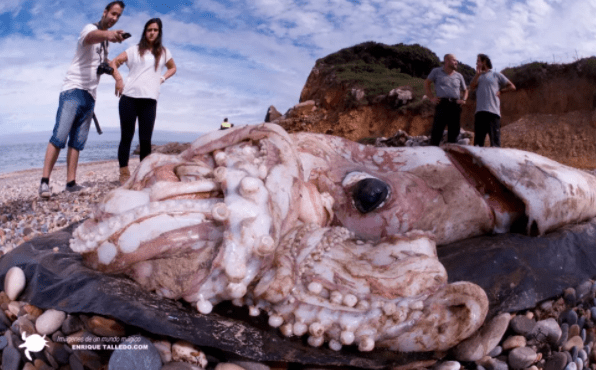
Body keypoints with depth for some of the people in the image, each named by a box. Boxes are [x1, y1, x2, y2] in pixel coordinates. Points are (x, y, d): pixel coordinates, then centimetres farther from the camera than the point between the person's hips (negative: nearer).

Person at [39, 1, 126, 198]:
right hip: (74, 90, -8)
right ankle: (45, 181, -16)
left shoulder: (105, 42, 20)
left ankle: (71, 182, 5)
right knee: (59, 137, -15)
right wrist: (108, 34, -55)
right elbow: (92, 36, -31)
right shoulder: (90, 29, -5)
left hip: (90, 96, 8)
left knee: (77, 142, 4)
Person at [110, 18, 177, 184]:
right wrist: (118, 79, -8)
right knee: (126, 136, 0)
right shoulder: (135, 50, 12)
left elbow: (172, 68, 31)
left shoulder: (163, 52, 16)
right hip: (129, 97, -1)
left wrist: (162, 79, 13)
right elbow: (114, 62, 9)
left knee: (145, 139, -3)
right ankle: (124, 174, 3)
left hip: (149, 100, 1)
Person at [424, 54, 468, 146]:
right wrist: (431, 98, 1)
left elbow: (465, 90, 28)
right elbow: (426, 83, 13)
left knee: (454, 133, 3)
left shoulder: (458, 76, 19)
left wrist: (463, 100, 8)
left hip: (455, 106, 4)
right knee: (436, 131, -11)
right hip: (442, 104, -3)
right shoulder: (437, 71, 10)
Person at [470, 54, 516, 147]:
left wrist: (500, 91, 2)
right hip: (480, 111, 4)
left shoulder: (496, 75, 11)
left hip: (493, 111, -4)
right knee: (478, 140, 4)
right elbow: (472, 87, 2)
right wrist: (478, 74, -3)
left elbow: (512, 86, 12)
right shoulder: (478, 76, 22)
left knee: (494, 138, -7)